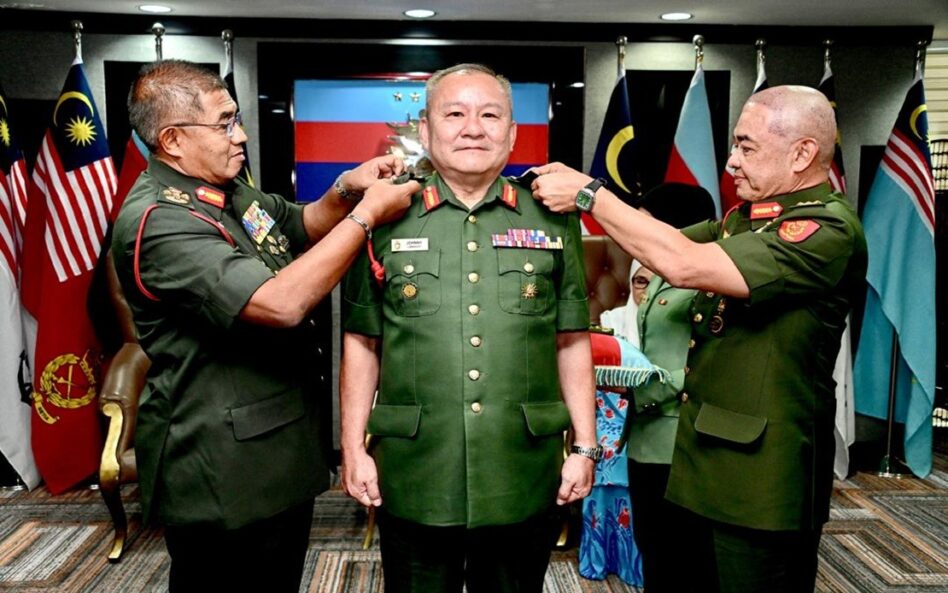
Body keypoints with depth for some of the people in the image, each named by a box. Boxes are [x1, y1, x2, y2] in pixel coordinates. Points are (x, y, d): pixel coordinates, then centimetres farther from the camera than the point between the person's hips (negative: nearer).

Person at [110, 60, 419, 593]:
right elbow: (281, 303, -32)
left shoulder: (234, 195, 8)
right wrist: (367, 214, -23)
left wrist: (345, 190, 1)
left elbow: (303, 225, 23)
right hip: (223, 477, -9)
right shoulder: (156, 220, -22)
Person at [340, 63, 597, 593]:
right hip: (412, 482, 0)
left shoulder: (553, 221, 4)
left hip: (525, 483, 1)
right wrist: (354, 449, 1)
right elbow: (362, 344, 5)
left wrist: (586, 446, 3)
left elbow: (572, 343, 6)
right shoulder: (387, 221, 2)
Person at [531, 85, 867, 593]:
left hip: (760, 476, -8)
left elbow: (683, 265, -28)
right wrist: (576, 190, -1)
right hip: (708, 464, 8)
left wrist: (588, 194, -19)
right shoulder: (744, 218, 10)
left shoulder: (828, 230, -19)